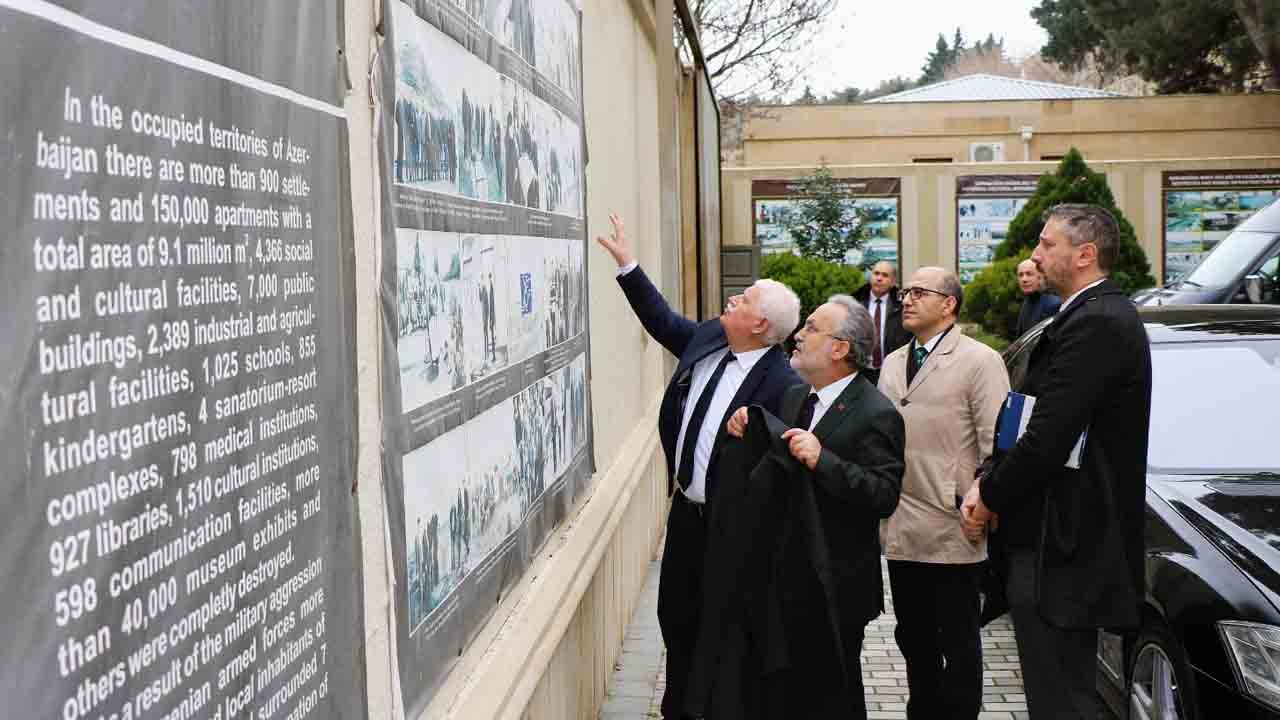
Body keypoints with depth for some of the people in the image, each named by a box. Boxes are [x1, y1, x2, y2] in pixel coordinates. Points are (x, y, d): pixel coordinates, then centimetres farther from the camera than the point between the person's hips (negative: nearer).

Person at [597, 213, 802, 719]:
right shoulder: (709, 338, -1)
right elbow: (663, 320, 14)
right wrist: (626, 264, 13)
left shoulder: (782, 385, -23)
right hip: (684, 510, 8)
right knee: (675, 616, 19)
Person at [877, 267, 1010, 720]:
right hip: (899, 529, 6)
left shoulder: (979, 361, -6)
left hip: (951, 531, -6)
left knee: (958, 643, 5)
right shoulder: (892, 363, 15)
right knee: (913, 639, 16)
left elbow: (997, 442, -10)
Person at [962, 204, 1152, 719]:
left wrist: (989, 496, -8)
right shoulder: (1104, 314, 14)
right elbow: (1044, 428, 15)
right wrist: (989, 482, 3)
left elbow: (1048, 439, -24)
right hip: (1069, 539, 10)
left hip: (1059, 547, -10)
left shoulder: (1095, 323, -19)